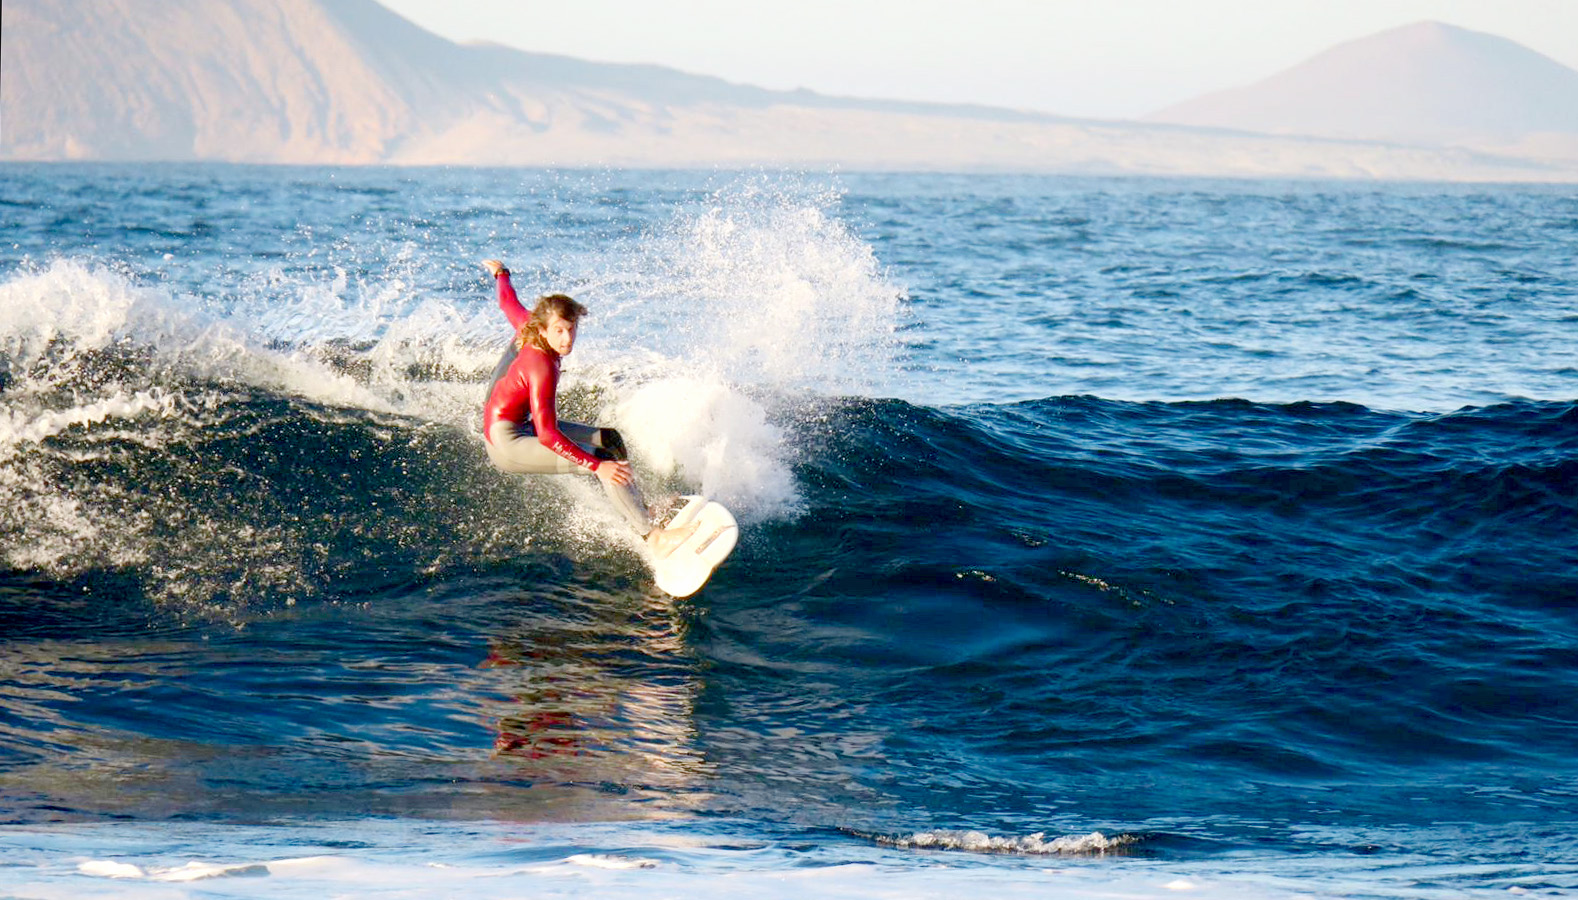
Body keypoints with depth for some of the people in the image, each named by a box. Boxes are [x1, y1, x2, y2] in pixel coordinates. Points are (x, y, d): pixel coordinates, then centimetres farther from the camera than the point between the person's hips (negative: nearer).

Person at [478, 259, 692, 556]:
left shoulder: (528, 329, -5)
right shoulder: (542, 367, -30)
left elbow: (508, 303, 19)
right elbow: (548, 436, -33)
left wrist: (500, 273, 42)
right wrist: (598, 466, -37)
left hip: (521, 425, 11)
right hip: (507, 445, -11)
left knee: (609, 438, 13)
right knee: (605, 457, -23)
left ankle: (638, 511, 16)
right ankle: (654, 537, -28)